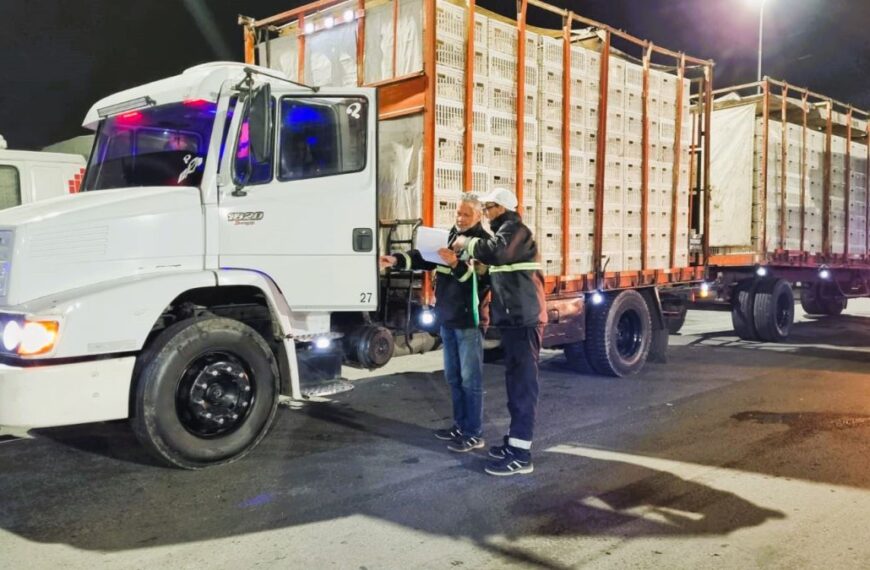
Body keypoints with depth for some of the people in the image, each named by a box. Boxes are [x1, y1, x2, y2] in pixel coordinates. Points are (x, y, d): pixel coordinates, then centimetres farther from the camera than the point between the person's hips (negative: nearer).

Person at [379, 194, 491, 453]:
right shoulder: (448, 236, 13)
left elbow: (481, 278, -19)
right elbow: (423, 257, 4)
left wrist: (456, 264, -32)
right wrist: (397, 259, -12)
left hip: (469, 319, -8)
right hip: (447, 317, 8)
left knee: (470, 379, -2)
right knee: (453, 377, 15)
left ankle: (474, 434, 6)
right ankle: (460, 425, 27)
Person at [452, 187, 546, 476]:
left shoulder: (514, 229, -9)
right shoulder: (507, 231, 22)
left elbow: (495, 252, -29)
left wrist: (467, 243, -14)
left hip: (523, 318, -11)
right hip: (514, 317, 11)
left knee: (523, 382, -10)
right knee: (515, 380, 15)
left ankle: (521, 454, -9)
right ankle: (515, 440, 25)